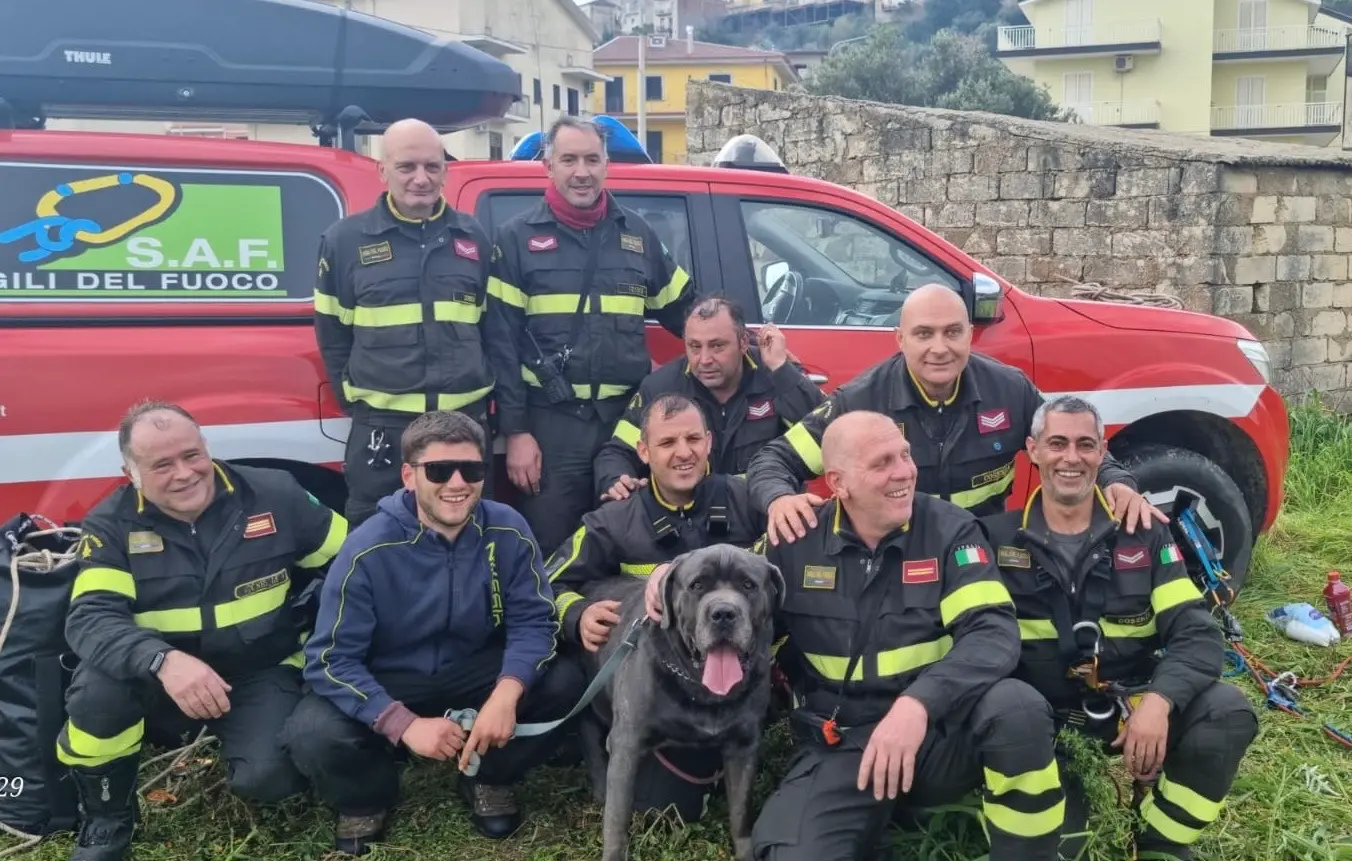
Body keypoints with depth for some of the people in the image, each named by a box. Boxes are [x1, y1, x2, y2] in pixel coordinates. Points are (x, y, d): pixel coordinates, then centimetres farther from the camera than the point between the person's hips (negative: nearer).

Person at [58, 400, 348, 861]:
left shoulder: (273, 494, -9)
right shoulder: (111, 525, -10)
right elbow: (89, 619, -24)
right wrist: (163, 661, -42)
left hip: (262, 673, 0)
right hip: (162, 681, 1)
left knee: (266, 777, -25)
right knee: (98, 683, -30)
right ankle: (106, 824, -4)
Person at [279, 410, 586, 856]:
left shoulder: (507, 531, -14)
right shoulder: (369, 548, -22)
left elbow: (534, 620, -14)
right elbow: (331, 659, -21)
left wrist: (507, 692, -35)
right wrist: (405, 725, -34)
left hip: (476, 674, 2)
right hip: (389, 685, -2)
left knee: (565, 682, -23)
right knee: (312, 736, -30)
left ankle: (488, 778, 6)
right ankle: (367, 800, 7)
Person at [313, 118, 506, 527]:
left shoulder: (473, 237, 7)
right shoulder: (345, 239, 1)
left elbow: (496, 328, 12)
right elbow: (332, 335, 7)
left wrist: (485, 393, 8)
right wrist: (354, 398, 5)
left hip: (466, 423, 2)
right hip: (380, 428, -2)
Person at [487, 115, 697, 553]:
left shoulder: (637, 233, 9)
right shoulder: (518, 237, 0)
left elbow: (682, 310, 20)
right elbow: (502, 341, -4)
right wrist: (515, 430, -8)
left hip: (627, 417, 3)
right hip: (552, 421, -3)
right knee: (550, 551, 5)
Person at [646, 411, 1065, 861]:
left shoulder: (949, 528, -4)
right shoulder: (796, 541, 1)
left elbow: (993, 632, -15)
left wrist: (918, 703, -33)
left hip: (939, 730, 1)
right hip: (836, 745, 0)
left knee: (1018, 708, -30)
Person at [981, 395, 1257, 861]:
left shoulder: (1144, 532, 4)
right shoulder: (998, 537, 1)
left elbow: (1196, 633, -4)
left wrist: (1159, 701, -24)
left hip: (1128, 700, 2)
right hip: (1040, 709, -2)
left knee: (1228, 712, -23)